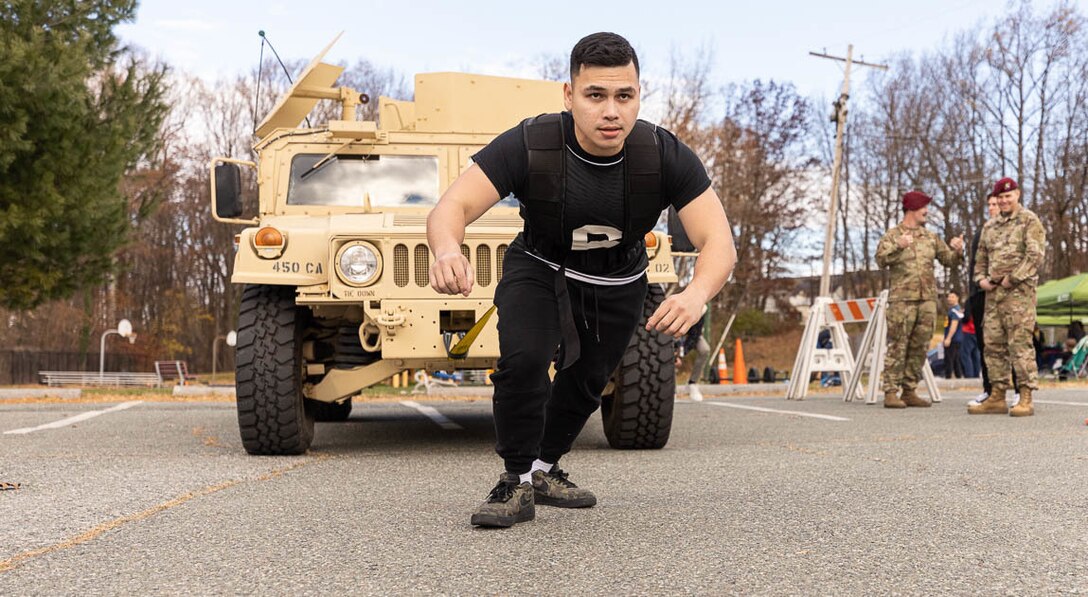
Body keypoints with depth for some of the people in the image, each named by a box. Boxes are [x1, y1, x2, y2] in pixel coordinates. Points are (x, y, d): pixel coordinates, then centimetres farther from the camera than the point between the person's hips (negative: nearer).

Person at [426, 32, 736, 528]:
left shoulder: (666, 155, -30)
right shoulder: (528, 145, -34)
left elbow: (718, 242, -34)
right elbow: (452, 206, -39)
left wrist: (696, 294, -57)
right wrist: (447, 251, -64)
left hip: (619, 284, 3)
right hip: (539, 270, -2)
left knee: (587, 381, 16)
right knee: (523, 359, -26)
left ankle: (544, 469, 43)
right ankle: (517, 483, -6)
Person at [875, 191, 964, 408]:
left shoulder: (930, 237, 16)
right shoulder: (892, 235, 2)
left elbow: (949, 260, 15)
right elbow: (881, 260, -12)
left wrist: (957, 251, -6)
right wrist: (898, 246, -26)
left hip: (928, 300, 5)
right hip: (902, 299, -5)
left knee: (919, 347, 6)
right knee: (898, 347, -7)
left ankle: (909, 391, 13)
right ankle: (891, 392, -4)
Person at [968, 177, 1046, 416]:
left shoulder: (1029, 221, -1)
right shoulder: (990, 226, 19)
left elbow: (1036, 255, -11)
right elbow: (981, 258, 25)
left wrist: (1012, 279, -15)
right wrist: (981, 279, 6)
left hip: (1019, 291, -7)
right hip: (993, 293, 7)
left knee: (1020, 344, -10)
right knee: (993, 345, 7)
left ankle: (1026, 399, -8)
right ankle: (997, 398, 12)